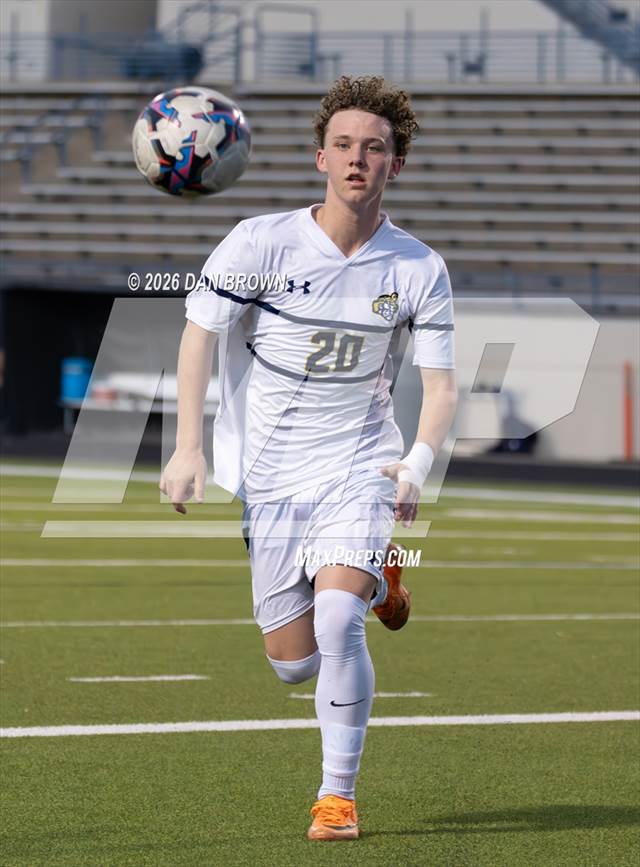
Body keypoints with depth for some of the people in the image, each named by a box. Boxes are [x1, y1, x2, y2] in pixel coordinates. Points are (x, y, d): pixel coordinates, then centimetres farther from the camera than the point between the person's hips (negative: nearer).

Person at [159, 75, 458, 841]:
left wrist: (417, 464, -20)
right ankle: (370, 580, 38)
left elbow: (440, 384, -2)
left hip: (360, 464, -1)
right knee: (292, 664, 5)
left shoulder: (419, 270, -6)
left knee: (337, 623, -24)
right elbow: (199, 334, -4)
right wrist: (188, 449, -10)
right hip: (268, 474, 1)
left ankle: (339, 793, -8)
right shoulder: (261, 243, -11)